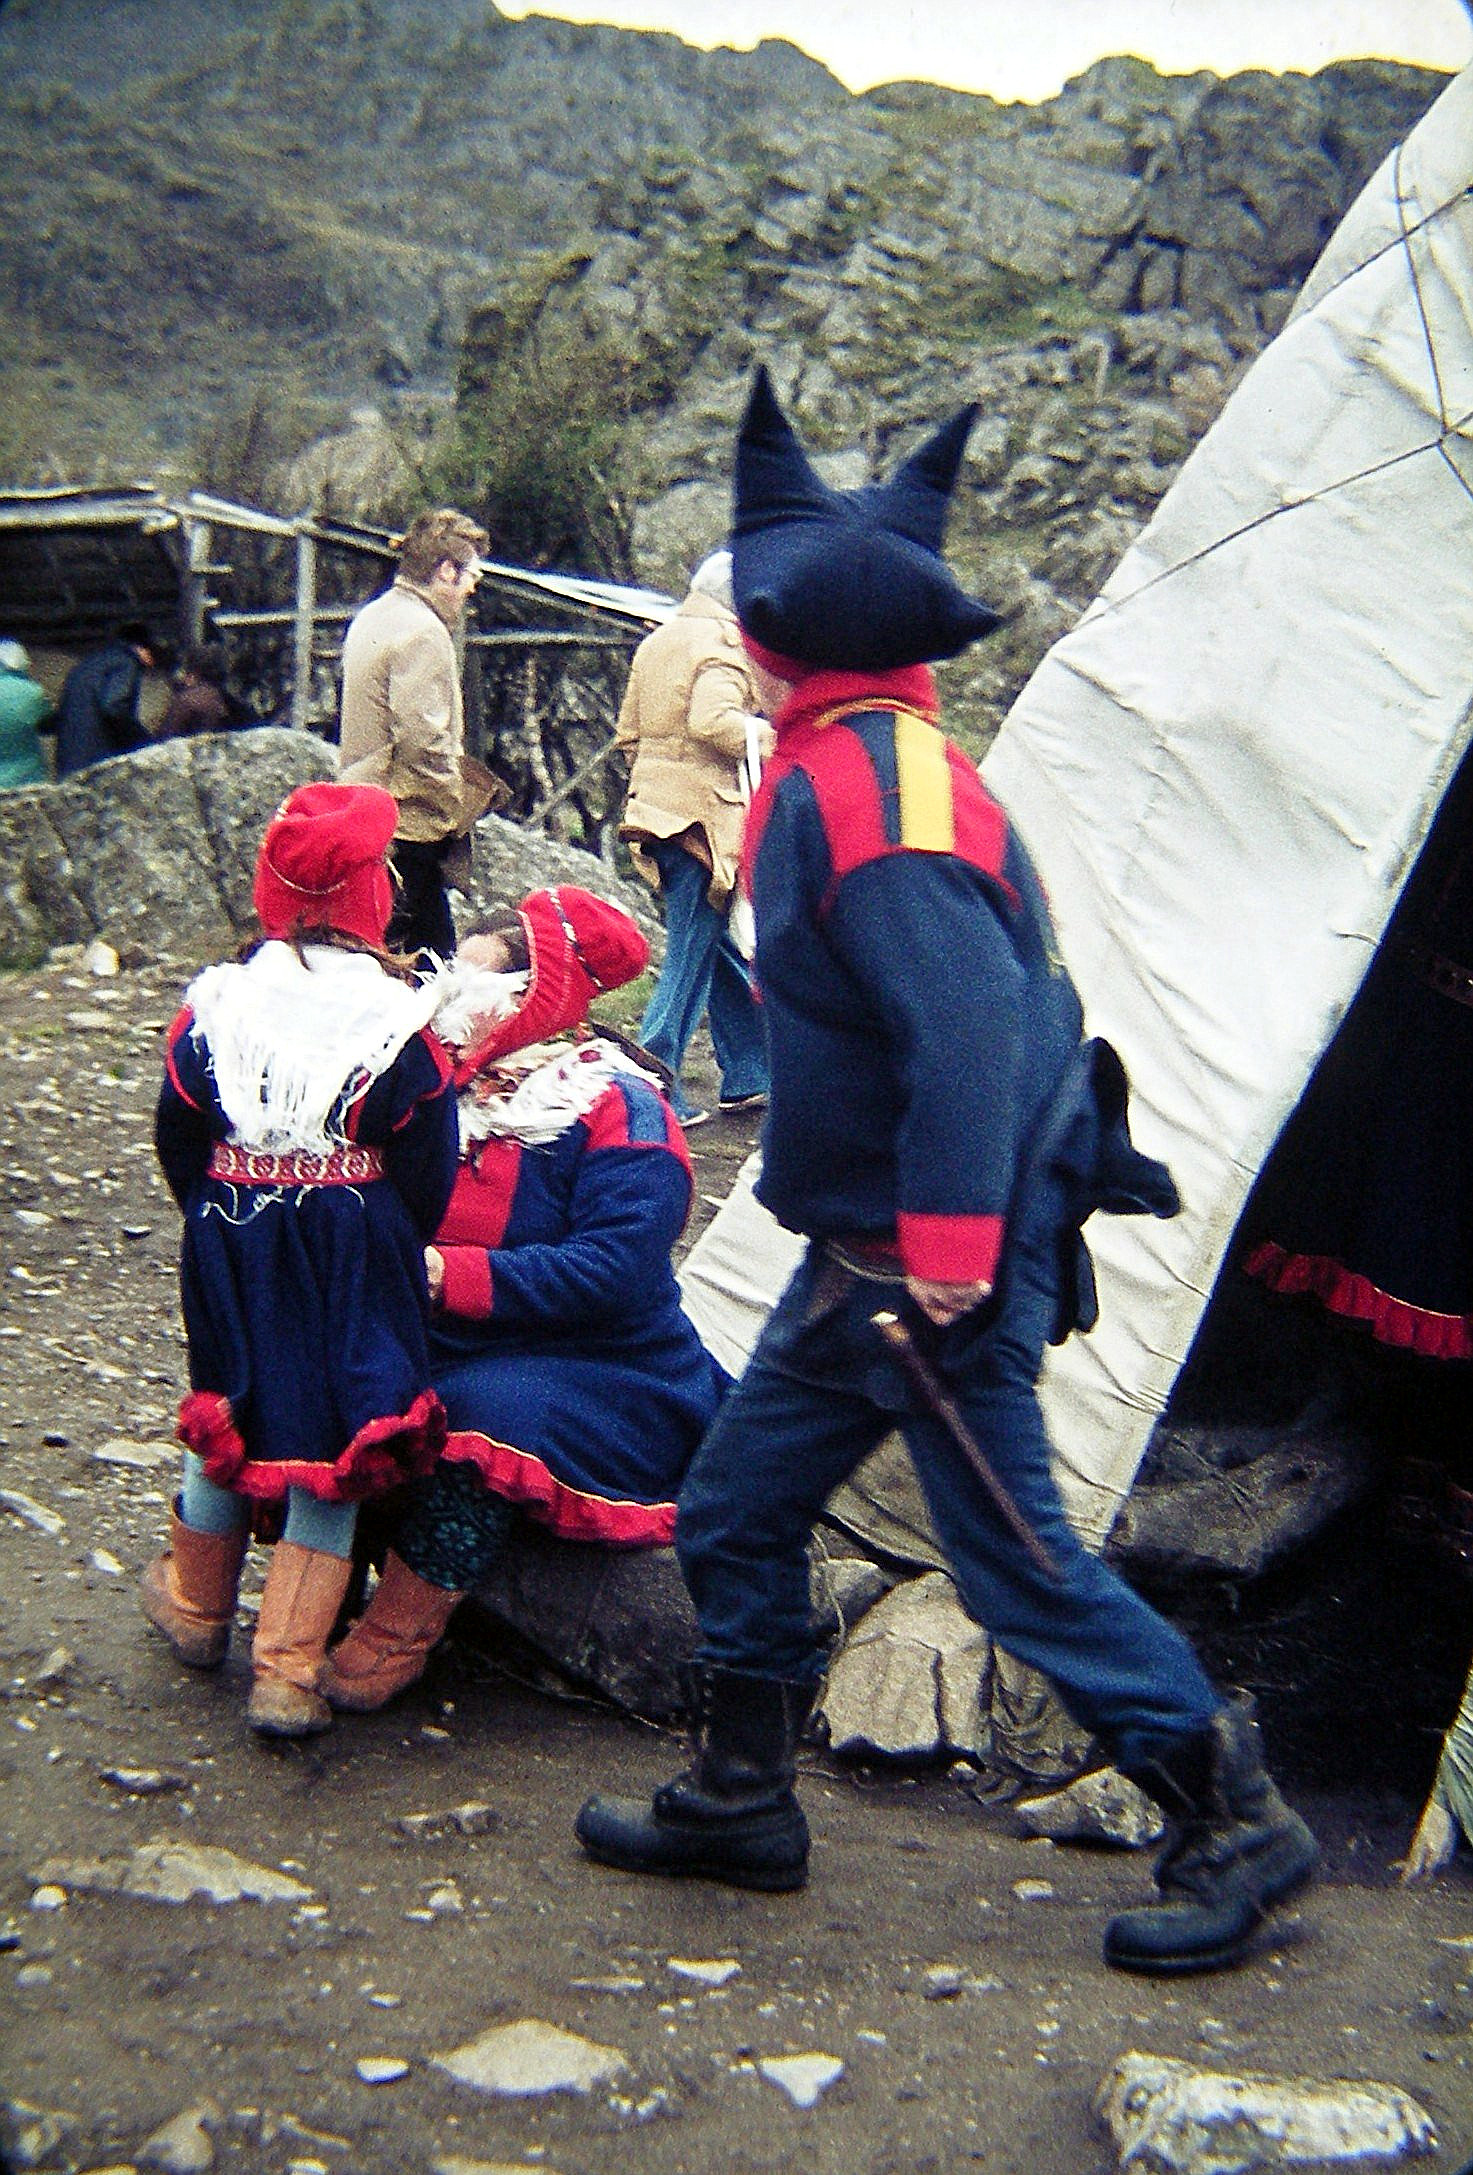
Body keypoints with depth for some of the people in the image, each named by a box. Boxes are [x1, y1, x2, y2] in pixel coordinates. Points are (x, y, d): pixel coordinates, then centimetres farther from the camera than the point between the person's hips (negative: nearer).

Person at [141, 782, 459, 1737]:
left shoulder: (215, 1003, -3)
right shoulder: (401, 1014, -10)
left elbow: (178, 1138, 4)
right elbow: (428, 1158, -6)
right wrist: (400, 1248, 9)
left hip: (233, 1243, 3)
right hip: (358, 1252, -3)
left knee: (227, 1418, 20)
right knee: (330, 1441, 4)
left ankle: (198, 1604, 42)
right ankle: (288, 1671, 6)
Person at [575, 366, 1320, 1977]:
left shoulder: (858, 786, -21)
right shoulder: (887, 760, 11)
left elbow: (967, 1024, -30)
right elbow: (995, 991, 18)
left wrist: (951, 1245, -27)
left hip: (935, 1273, -10)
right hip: (871, 1258, 10)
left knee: (1014, 1560, 1)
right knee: (734, 1511, 16)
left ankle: (1237, 1829, 17)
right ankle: (739, 1804, 32)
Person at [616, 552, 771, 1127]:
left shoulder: (655, 642, 17)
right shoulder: (722, 643, -9)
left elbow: (628, 732, 18)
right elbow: (712, 721, -25)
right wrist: (765, 734, -11)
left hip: (657, 808, 9)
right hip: (703, 814, -9)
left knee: (722, 946, 17)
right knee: (691, 955, -4)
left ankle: (747, 1075, 24)